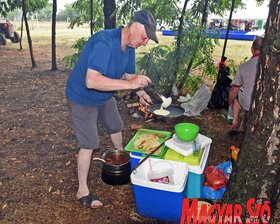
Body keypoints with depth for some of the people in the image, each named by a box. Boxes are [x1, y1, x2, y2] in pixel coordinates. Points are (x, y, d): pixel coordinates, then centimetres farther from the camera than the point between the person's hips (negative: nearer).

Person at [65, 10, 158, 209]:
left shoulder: (129, 47, -7)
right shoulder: (104, 43, -36)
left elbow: (129, 75, 6)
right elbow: (91, 81, -46)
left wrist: (141, 93, -13)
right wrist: (130, 84, -47)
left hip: (104, 96, 8)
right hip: (83, 98, -8)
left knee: (116, 127, 23)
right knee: (89, 145, -5)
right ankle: (82, 191, 12)